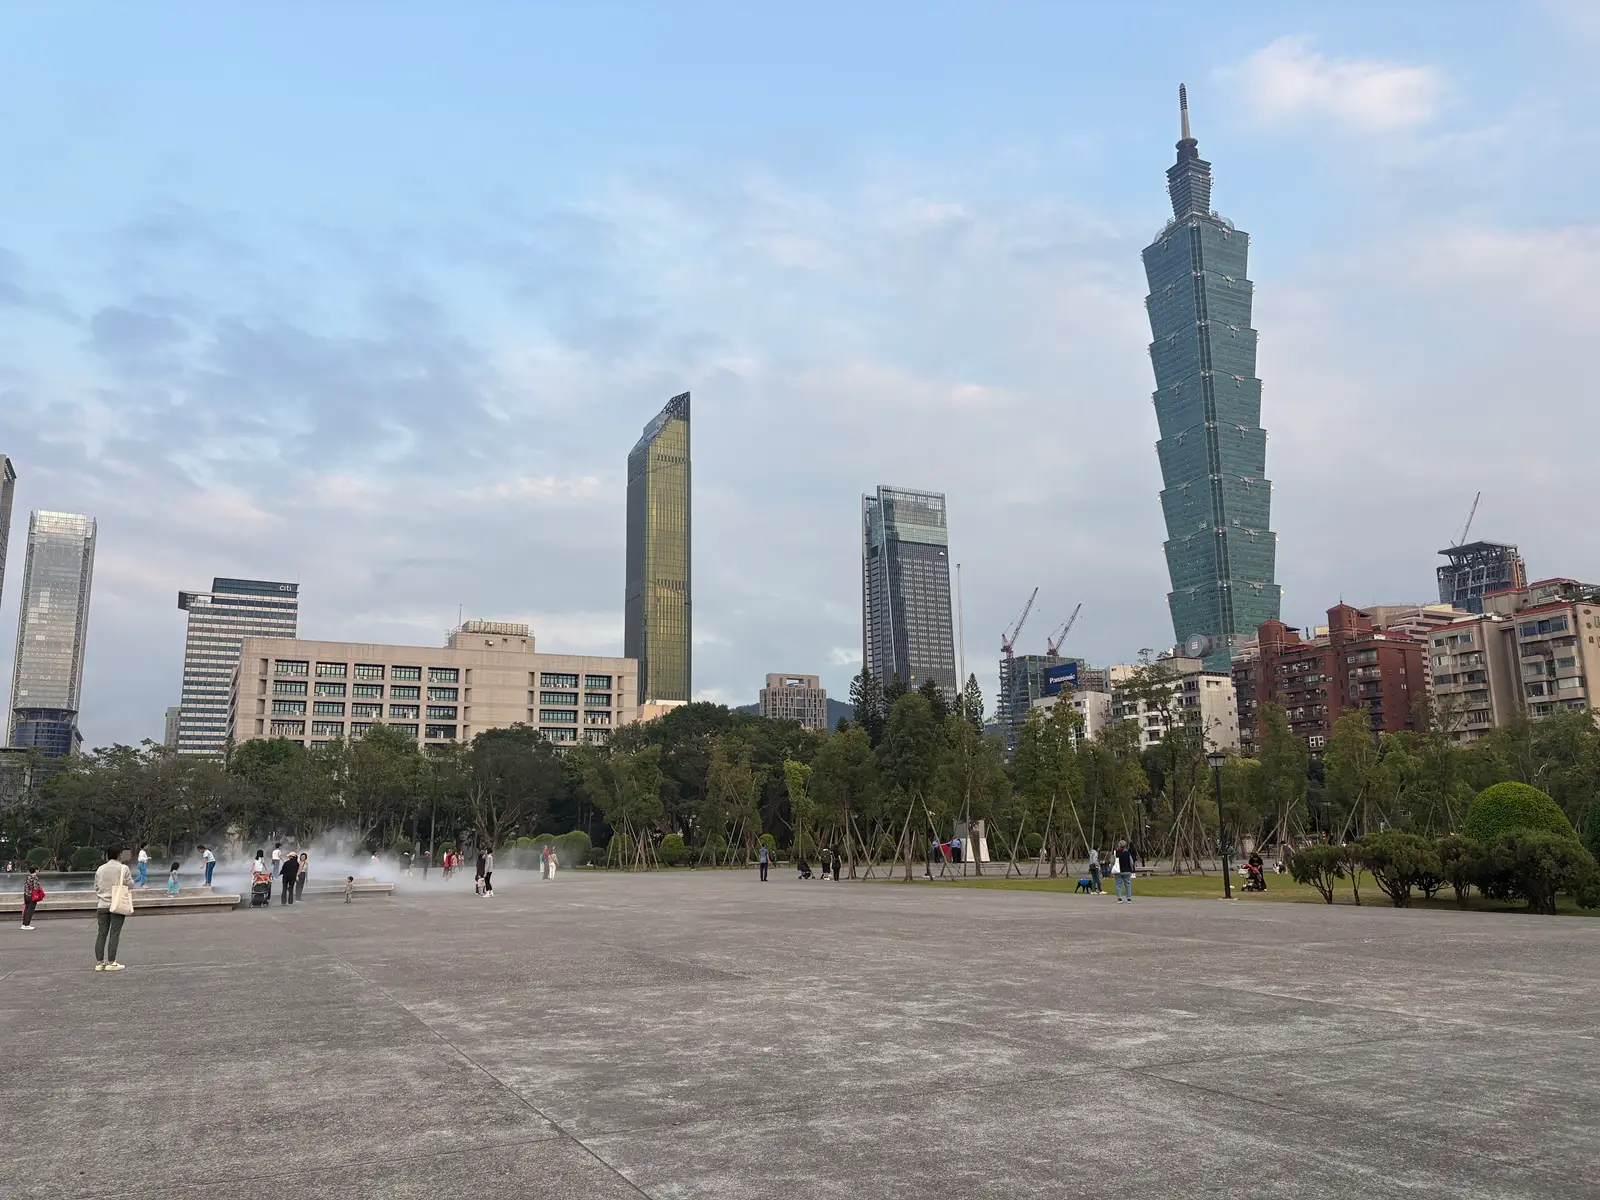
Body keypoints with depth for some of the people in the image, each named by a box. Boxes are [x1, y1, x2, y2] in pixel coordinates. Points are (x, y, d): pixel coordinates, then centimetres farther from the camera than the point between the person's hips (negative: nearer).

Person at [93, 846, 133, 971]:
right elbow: (130, 884, -2)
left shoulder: (100, 869, 6)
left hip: (102, 905, 4)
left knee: (101, 933, 7)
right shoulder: (123, 868, -7)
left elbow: (96, 887, 12)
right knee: (114, 933, -1)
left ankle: (99, 962, 7)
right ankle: (111, 962, -1)